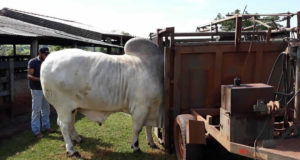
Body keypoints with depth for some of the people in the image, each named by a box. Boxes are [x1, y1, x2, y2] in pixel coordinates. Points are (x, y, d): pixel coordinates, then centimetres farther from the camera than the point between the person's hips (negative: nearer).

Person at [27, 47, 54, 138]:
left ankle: (46, 126, 29)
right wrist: (39, 79, -29)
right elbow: (29, 76, -14)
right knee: (36, 110, -1)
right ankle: (36, 131, 6)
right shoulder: (33, 62, -9)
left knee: (46, 109, 15)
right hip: (36, 89, -7)